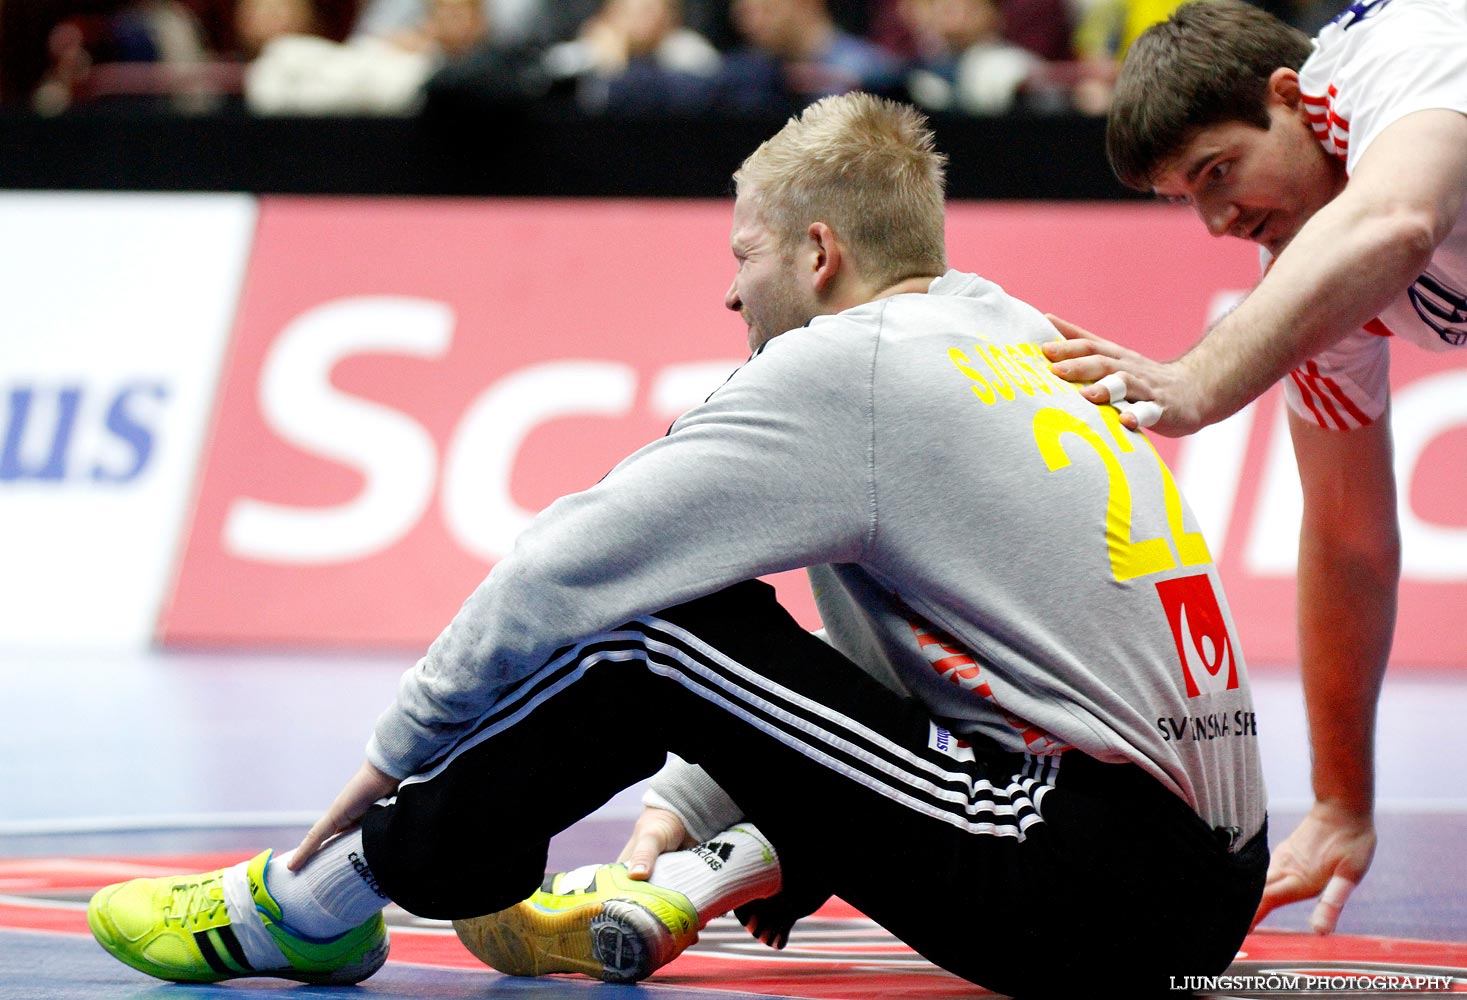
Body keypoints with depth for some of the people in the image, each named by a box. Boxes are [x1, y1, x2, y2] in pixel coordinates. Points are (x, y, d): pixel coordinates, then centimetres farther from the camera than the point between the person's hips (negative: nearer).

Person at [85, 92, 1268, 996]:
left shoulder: (842, 366, -6)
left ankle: (309, 902, 5)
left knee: (644, 618, -6)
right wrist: (680, 809, 31)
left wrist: (396, 752, 9)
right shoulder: (1006, 328, 19)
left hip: (1090, 892, -9)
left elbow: (566, 569, -3)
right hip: (1215, 874, 9)